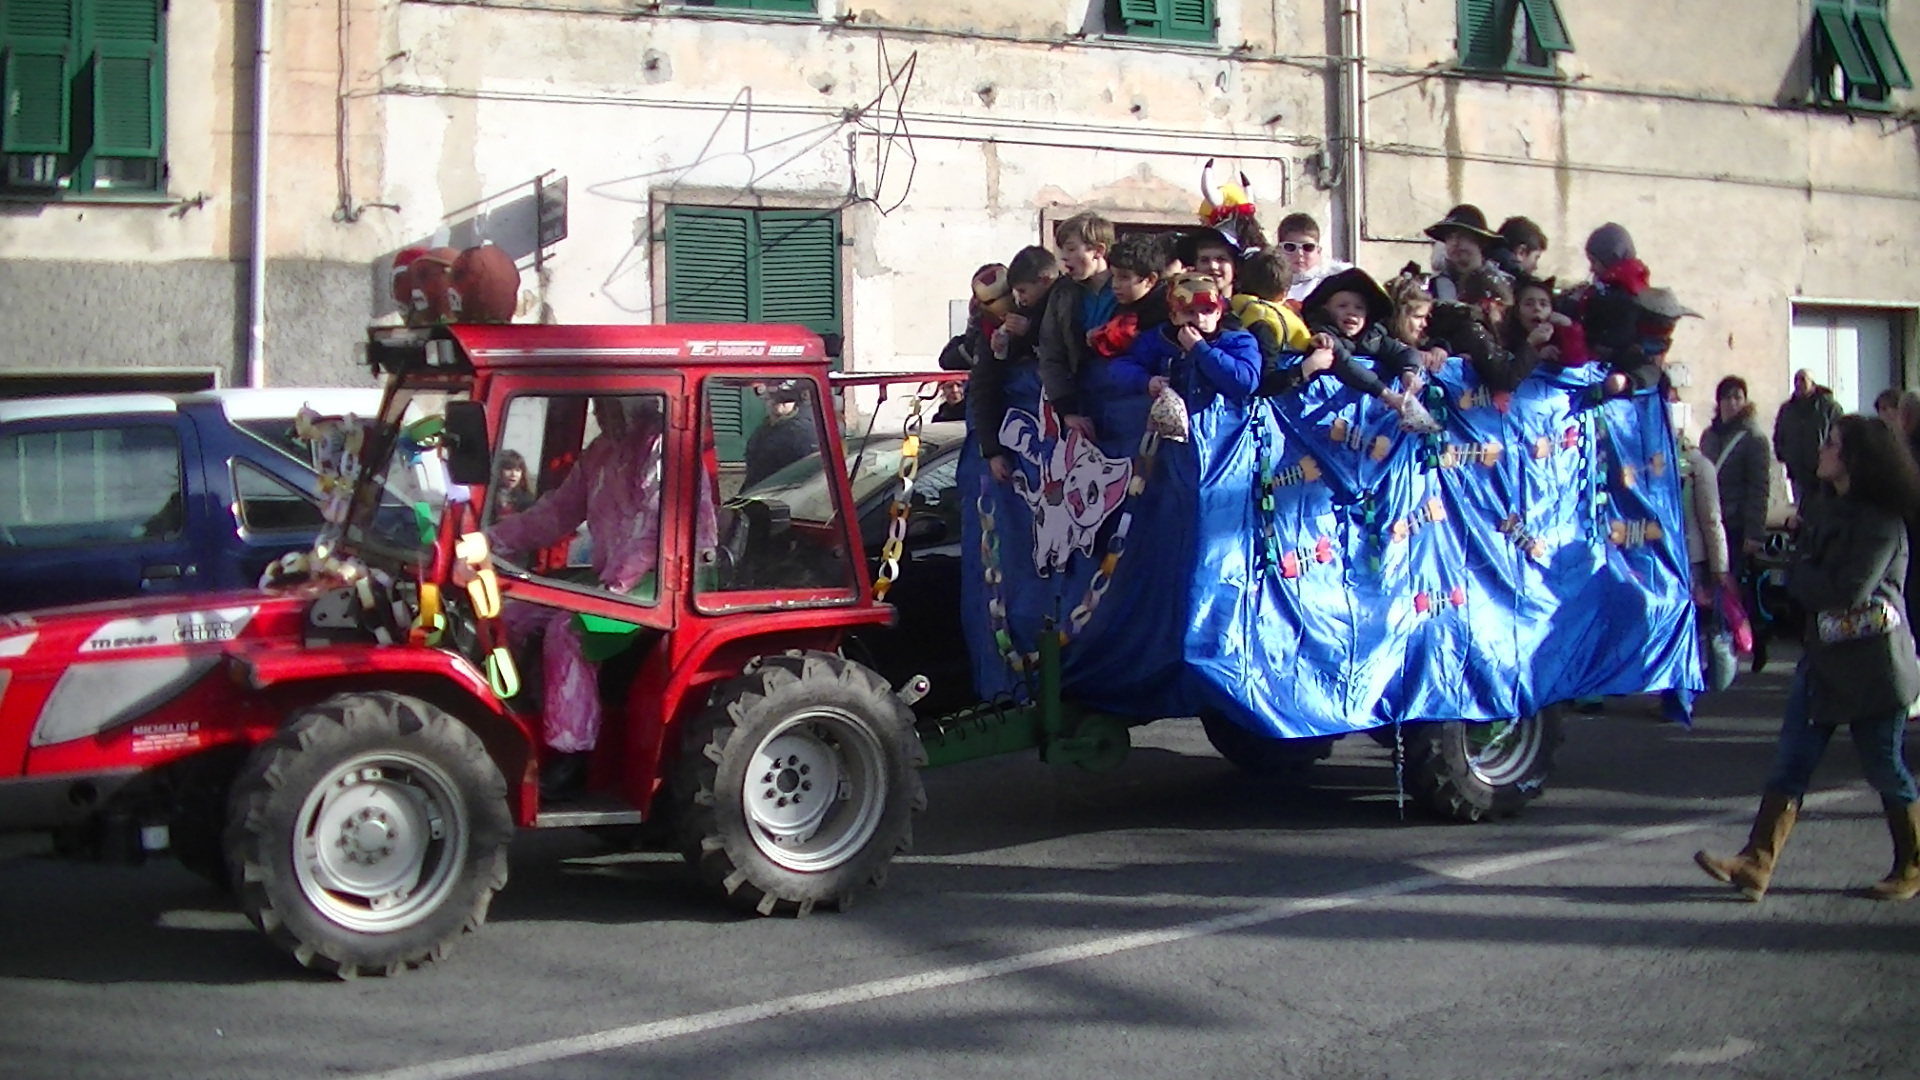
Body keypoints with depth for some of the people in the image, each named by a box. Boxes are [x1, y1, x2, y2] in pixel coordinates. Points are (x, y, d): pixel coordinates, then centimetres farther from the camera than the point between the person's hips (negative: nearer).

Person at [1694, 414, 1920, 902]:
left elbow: (1848, 591, -22)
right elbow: (1801, 578, 13)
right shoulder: (1822, 505, 11)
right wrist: (1815, 581, -7)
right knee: (1791, 763, 0)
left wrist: (1803, 578, -7)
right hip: (1824, 656, 8)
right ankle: (1756, 864, -4)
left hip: (1874, 664, -8)